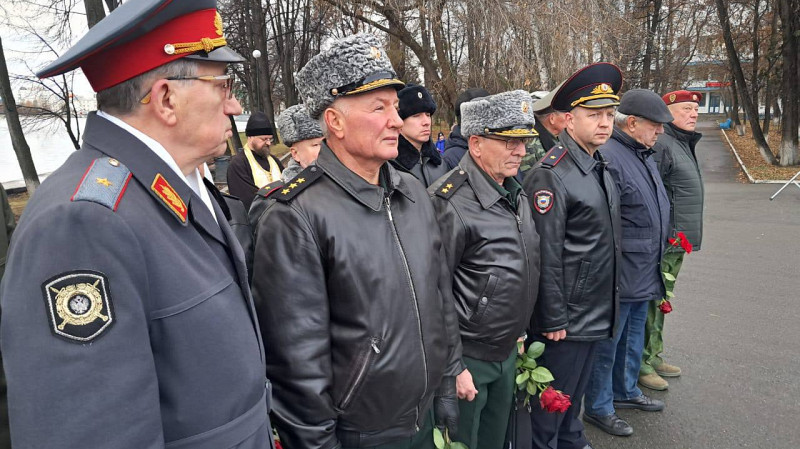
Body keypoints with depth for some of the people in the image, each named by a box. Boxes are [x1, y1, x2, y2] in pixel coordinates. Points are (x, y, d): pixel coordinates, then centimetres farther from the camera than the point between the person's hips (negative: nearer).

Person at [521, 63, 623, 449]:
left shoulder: (599, 166, 8)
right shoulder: (550, 174, -21)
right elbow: (545, 256, -21)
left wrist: (610, 300, 18)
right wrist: (553, 320, -18)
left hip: (595, 312, 9)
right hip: (565, 317, -8)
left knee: (576, 388, 25)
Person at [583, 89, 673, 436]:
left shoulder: (643, 155, 11)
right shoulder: (608, 157, -22)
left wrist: (655, 266, 24)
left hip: (645, 274, 10)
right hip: (618, 275, -10)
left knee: (633, 337, 24)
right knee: (607, 343, 6)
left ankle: (626, 391, 44)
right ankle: (598, 408, 23)